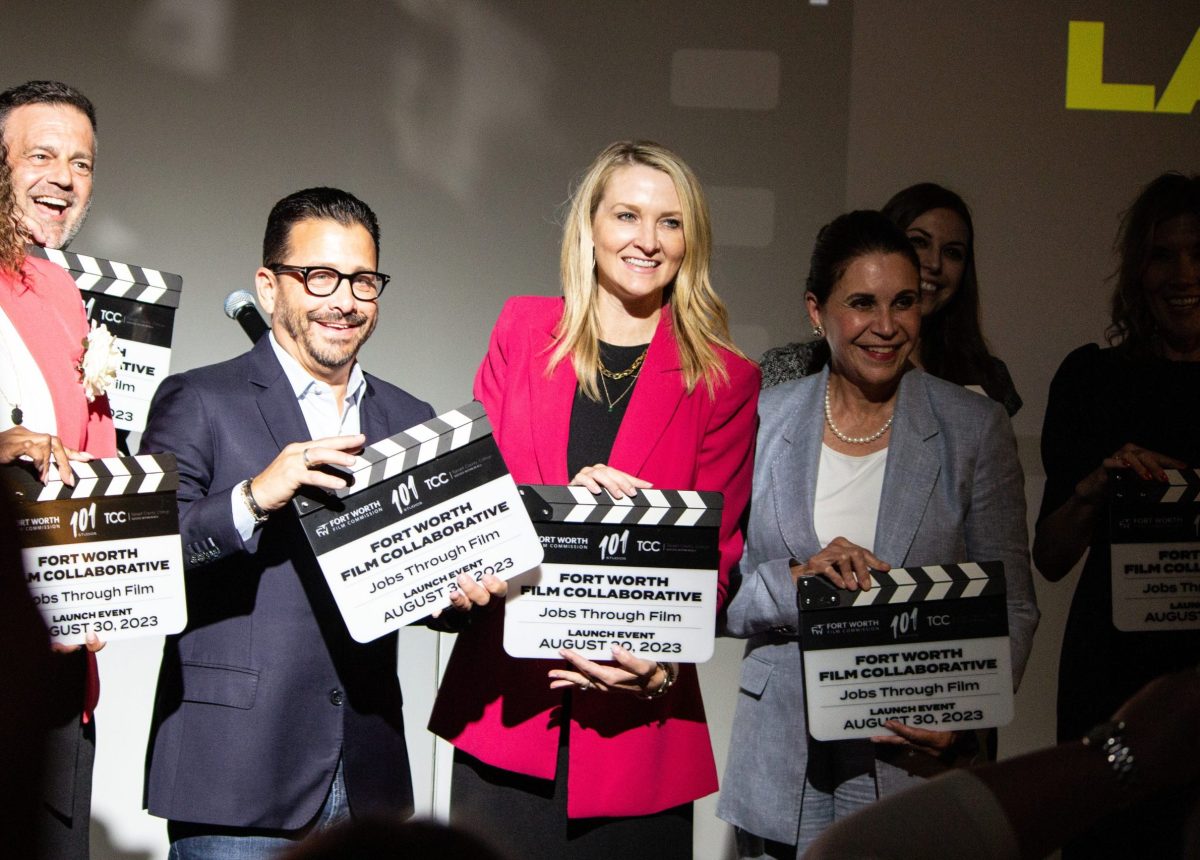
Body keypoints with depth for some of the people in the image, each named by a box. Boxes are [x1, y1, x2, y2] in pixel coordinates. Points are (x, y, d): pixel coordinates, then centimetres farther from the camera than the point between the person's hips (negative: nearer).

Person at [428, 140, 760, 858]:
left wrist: (660, 662, -16)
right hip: (504, 698, 1)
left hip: (638, 710, -1)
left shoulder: (725, 381, 4)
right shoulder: (523, 329, 8)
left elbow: (712, 550, 1)